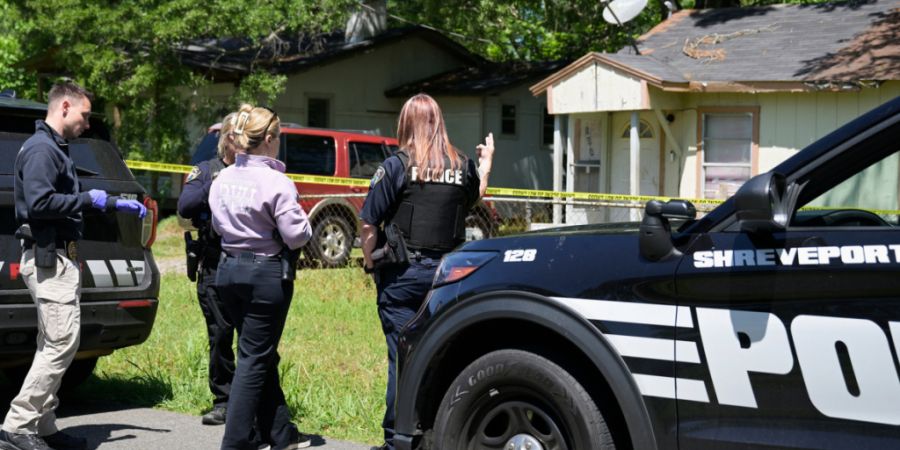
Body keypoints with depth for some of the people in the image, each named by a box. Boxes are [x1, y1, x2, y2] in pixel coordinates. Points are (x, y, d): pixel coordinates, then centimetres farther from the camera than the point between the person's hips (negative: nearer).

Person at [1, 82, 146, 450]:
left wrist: (117, 204, 26)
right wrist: (88, 199, -15)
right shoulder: (41, 149, -13)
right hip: (48, 259, -11)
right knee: (62, 343, -13)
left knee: (53, 346, 12)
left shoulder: (55, 149, 20)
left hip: (58, 258, 11)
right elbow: (38, 202, -24)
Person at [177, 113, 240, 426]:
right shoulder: (206, 171, 12)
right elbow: (184, 207, -3)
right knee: (220, 335, 4)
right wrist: (214, 184, -14)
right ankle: (223, 401, 14)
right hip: (214, 268, 1)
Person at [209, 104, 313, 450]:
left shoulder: (223, 178, 3)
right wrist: (304, 222, 3)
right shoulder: (276, 183, -18)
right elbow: (297, 236, -17)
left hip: (229, 269, 7)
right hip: (266, 273, -7)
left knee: (261, 354, 16)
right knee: (254, 358, 1)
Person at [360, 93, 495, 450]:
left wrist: (370, 262, 4)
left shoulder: (397, 166, -7)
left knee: (402, 356, 0)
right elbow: (475, 199, 23)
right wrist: (486, 164, 35)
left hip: (403, 273, -3)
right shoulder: (463, 166, 2)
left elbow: (369, 224, -9)